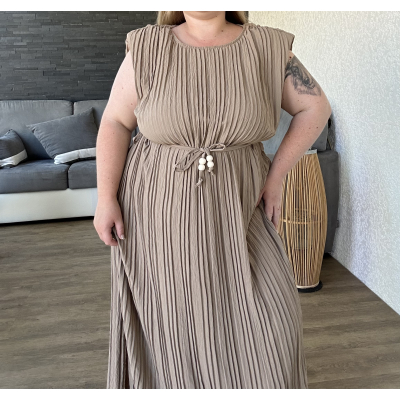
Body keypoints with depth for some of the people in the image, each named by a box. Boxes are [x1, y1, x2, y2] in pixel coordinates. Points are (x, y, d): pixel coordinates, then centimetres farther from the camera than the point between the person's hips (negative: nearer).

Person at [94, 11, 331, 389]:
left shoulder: (265, 48, -4)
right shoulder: (148, 48, -6)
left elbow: (315, 107, 0)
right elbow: (115, 123, -4)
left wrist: (275, 176, -5)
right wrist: (106, 198, -11)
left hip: (231, 210, 1)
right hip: (157, 207, 0)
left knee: (264, 313, 0)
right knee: (166, 312, 11)